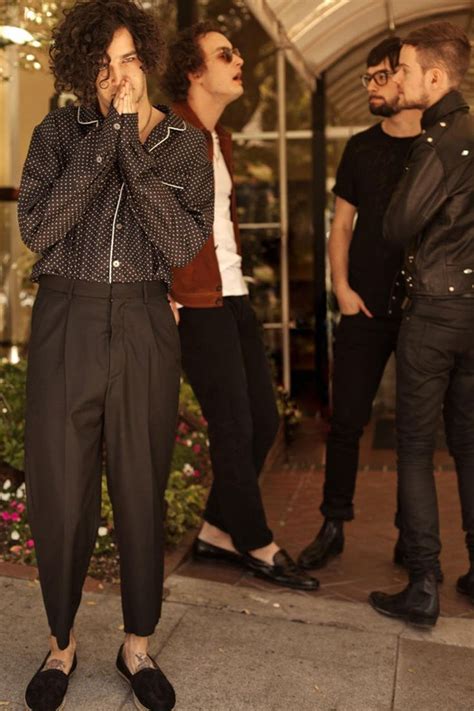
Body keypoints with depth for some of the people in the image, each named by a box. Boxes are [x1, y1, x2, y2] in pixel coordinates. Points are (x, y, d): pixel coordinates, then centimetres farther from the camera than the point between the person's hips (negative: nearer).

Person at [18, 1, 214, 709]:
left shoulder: (185, 143, 3)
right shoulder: (59, 132, 3)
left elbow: (183, 244, -11)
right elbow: (36, 228, -12)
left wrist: (133, 145, -14)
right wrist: (104, 139, -13)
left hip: (145, 325, 0)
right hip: (66, 323, 0)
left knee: (142, 490, 9)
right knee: (60, 489, 6)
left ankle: (138, 644, 28)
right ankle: (62, 643, 28)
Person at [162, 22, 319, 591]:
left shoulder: (219, 139, 17)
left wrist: (235, 275, 18)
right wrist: (159, 295, -16)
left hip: (234, 297, 9)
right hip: (198, 304, -9)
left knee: (263, 420, 11)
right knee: (234, 428, 0)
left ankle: (216, 531, 25)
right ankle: (257, 545, 18)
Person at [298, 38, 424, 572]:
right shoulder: (361, 148, 9)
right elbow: (342, 225, 11)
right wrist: (342, 288, -2)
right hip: (366, 307, 2)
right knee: (346, 419, 2)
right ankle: (333, 526, 14)